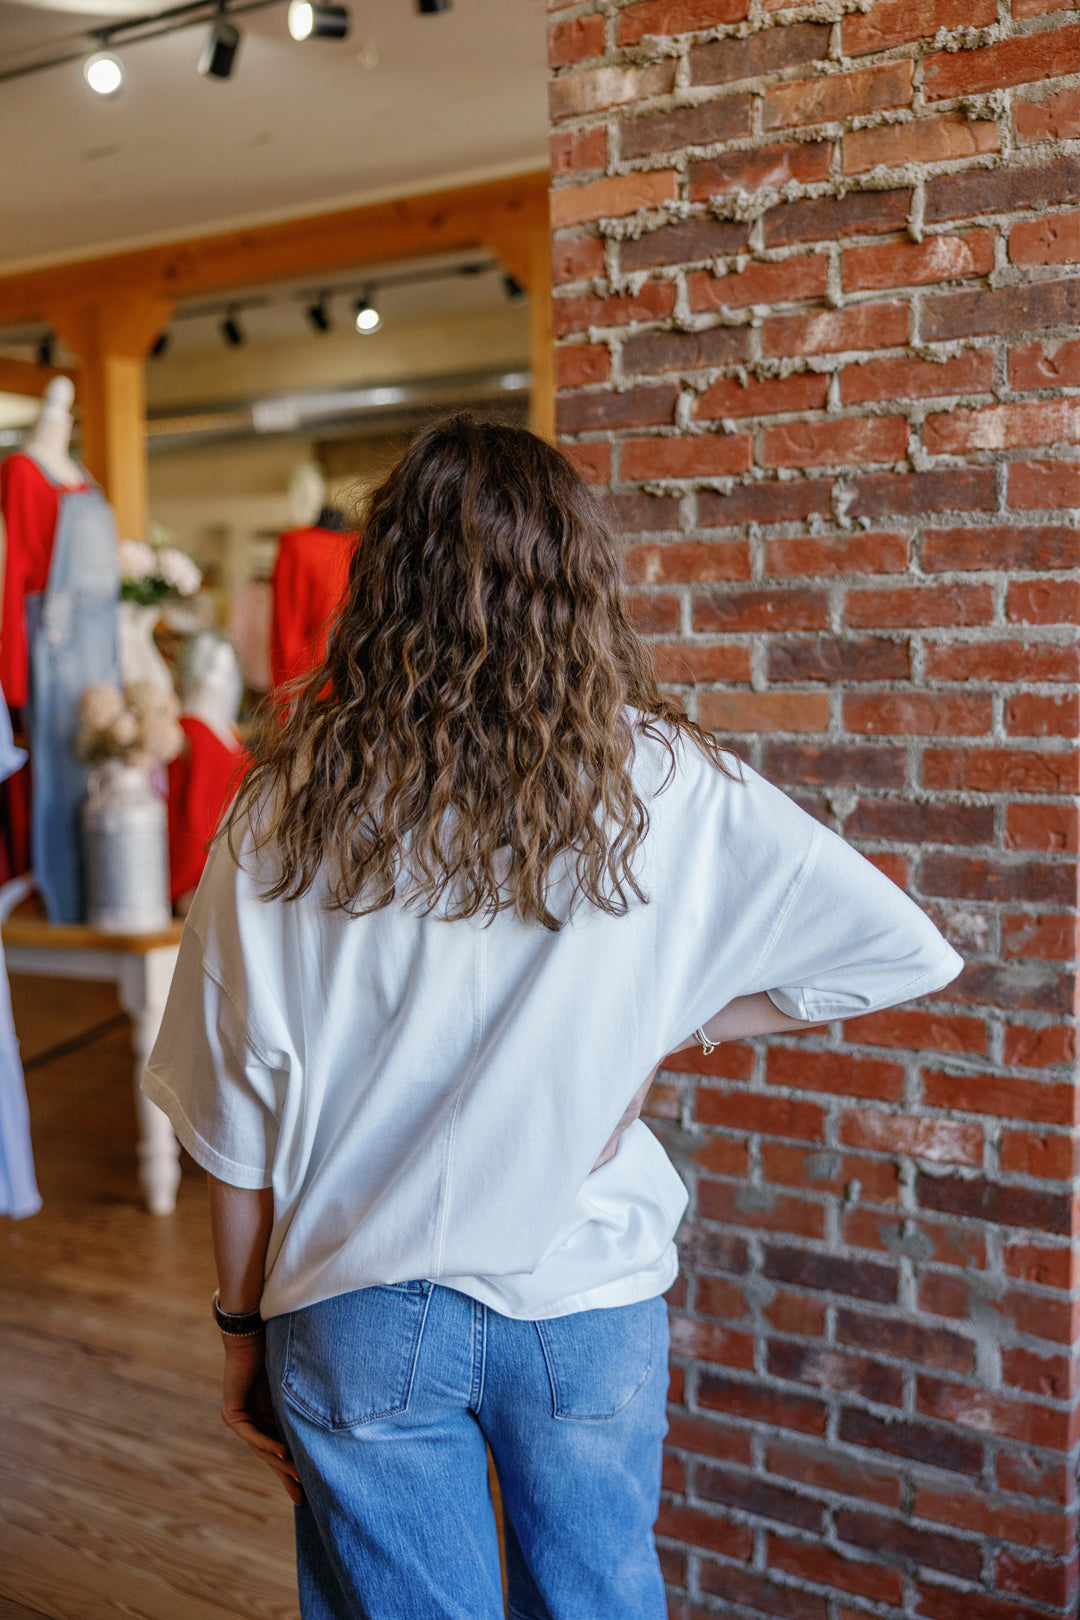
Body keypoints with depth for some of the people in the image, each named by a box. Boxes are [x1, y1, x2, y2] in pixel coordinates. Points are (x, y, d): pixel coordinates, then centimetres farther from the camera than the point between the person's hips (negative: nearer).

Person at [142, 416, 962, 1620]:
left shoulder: (290, 808, -10)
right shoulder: (663, 783, -10)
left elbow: (239, 1109, -5)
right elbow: (898, 950, -7)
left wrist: (243, 1325, 8)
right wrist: (664, 1029, -2)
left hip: (361, 1315, 0)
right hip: (590, 1304, 1)